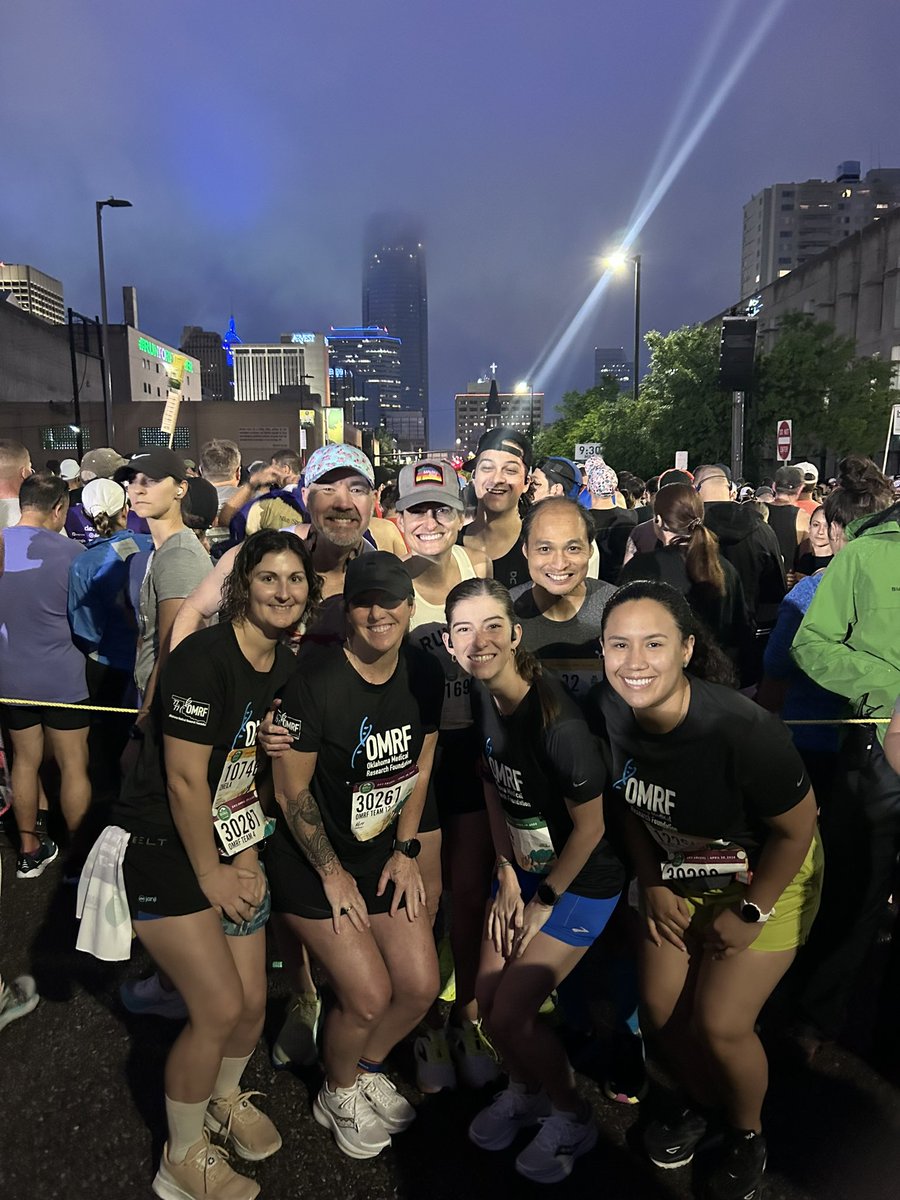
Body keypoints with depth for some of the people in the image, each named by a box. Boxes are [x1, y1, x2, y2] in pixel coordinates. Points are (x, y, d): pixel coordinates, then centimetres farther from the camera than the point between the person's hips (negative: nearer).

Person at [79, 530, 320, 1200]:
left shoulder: (289, 666, 0)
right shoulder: (203, 659, -24)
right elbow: (184, 781, -22)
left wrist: (247, 855, 0)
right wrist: (211, 875, -12)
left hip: (231, 848, 7)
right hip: (162, 851, -7)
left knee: (253, 1001, 9)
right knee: (220, 1008, -5)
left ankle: (226, 1097, 43)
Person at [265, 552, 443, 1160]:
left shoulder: (425, 673, -8)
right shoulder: (316, 682, -25)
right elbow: (291, 790, -17)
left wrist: (405, 849, 1)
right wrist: (332, 873, -10)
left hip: (384, 853, 6)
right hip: (312, 861, -5)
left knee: (421, 985, 5)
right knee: (369, 994, -7)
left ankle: (369, 1070, 37)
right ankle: (338, 1095, 27)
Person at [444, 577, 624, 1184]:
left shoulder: (557, 721, -32)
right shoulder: (484, 696, -9)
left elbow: (590, 826, -21)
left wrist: (543, 903, -9)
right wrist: (506, 875, 3)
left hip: (580, 881, -6)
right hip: (524, 868, 7)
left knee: (509, 1015, -3)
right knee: (488, 1000, 10)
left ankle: (572, 1115, 27)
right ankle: (526, 1089, 42)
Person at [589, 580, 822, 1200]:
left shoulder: (743, 730, -37)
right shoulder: (607, 710, -21)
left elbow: (797, 828, -20)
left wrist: (750, 913, -12)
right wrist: (652, 885, 0)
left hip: (768, 878, -4)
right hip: (677, 877, 5)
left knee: (720, 1023, -5)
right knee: (661, 1012, 8)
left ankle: (747, 1133, 29)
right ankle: (699, 1102, 41)